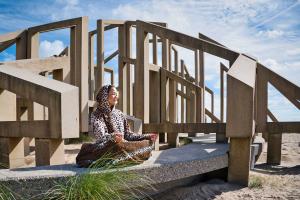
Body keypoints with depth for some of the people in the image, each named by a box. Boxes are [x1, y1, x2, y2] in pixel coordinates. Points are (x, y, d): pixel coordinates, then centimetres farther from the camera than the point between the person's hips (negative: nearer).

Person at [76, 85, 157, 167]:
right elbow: (100, 136, -18)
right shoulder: (96, 115, -2)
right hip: (106, 148, -7)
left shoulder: (119, 113, 16)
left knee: (147, 144, -15)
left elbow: (127, 134, 16)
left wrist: (147, 136, 6)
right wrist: (113, 137, -41)